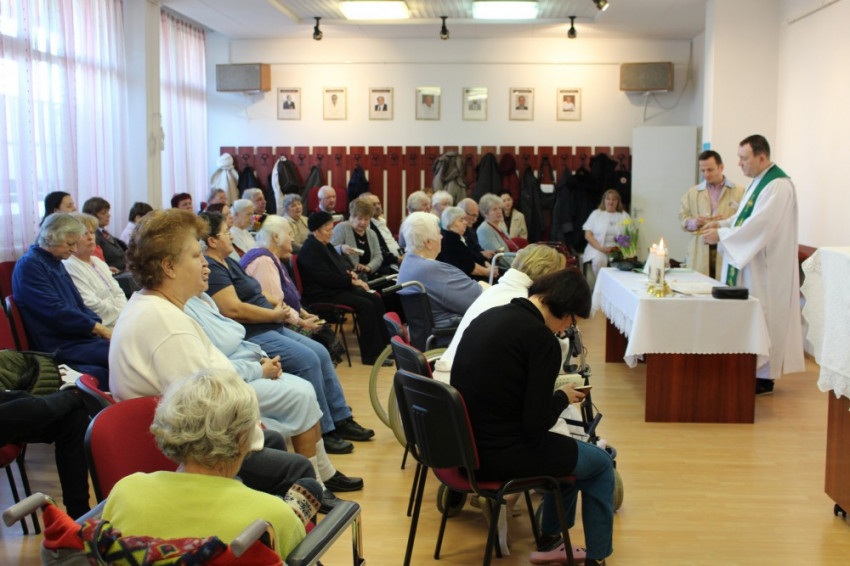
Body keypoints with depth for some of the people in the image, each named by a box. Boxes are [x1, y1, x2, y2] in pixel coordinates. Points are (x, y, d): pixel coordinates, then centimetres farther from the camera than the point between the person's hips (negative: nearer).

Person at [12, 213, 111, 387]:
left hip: (78, 335, 9)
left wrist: (100, 326, 1)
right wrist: (98, 328, -15)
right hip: (57, 345, -9)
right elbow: (56, 312, -17)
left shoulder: (57, 263, 19)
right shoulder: (29, 265, -9)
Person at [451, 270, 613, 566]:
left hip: (466, 446, 8)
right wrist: (563, 396, 0)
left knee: (568, 449, 32)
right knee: (601, 463, 16)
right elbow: (536, 422, -19)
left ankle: (550, 539, 41)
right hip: (501, 455, -8)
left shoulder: (486, 317, 5)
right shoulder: (542, 339, -18)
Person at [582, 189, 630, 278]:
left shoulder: (624, 216, 16)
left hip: (618, 249, 1)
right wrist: (601, 248, -11)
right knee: (599, 260, -34)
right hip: (597, 248, 0)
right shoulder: (596, 214, 14)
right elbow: (587, 235, 5)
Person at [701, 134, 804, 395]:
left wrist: (721, 235, -21)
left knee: (762, 316, -3)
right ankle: (753, 370, 19)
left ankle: (764, 378, 6)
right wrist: (723, 223, 5)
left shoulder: (778, 185, -18)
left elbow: (761, 224, -25)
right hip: (748, 260, 10)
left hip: (765, 268, -10)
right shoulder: (759, 181, 14)